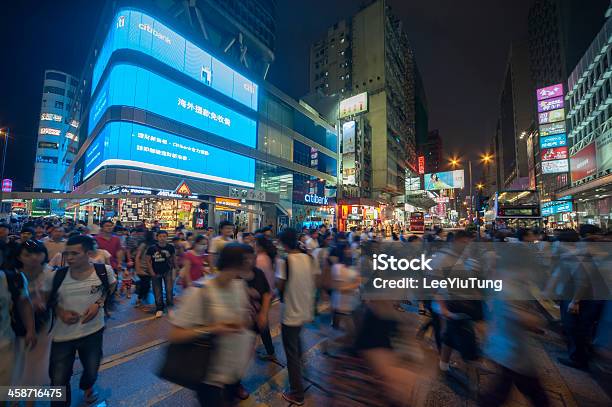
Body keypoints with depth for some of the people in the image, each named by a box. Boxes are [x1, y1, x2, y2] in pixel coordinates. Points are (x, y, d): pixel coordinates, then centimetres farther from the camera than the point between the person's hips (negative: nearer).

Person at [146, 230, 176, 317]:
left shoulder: (170, 247, -9)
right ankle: (159, 309, 24)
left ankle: (170, 306, 14)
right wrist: (152, 272, -5)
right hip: (156, 273, 0)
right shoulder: (152, 248, -13)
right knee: (157, 291, 9)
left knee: (169, 289, -4)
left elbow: (173, 257, 8)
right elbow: (148, 261, -2)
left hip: (167, 271, 0)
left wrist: (175, 267, 4)